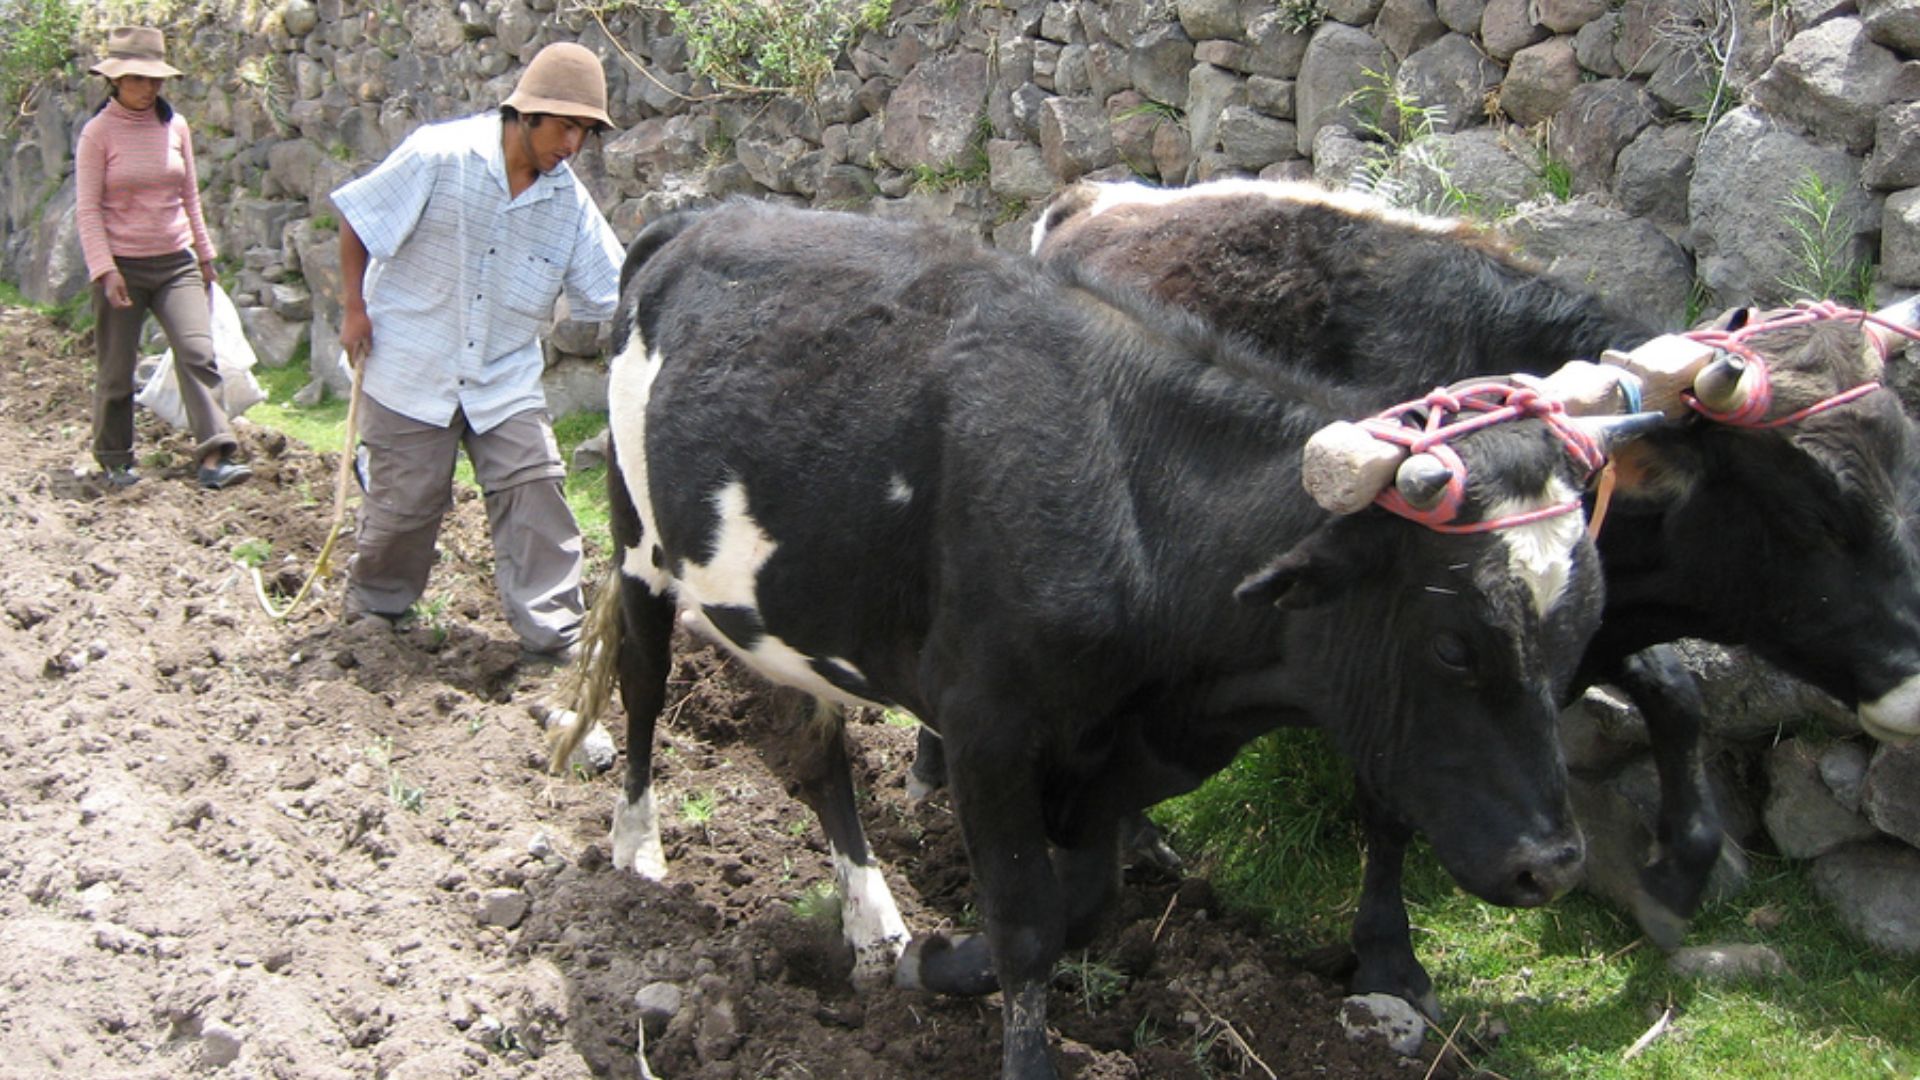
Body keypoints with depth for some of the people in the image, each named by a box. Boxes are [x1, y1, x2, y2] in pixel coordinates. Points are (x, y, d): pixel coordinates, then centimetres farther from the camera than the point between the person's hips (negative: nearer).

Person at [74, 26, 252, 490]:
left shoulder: (175, 126, 5)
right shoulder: (99, 132, -7)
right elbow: (88, 209, -8)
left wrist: (205, 254, 18)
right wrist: (105, 270, -17)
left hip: (176, 262, 3)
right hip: (123, 267, -3)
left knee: (197, 352, -13)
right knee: (117, 370, 6)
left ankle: (213, 459, -18)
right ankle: (116, 461, 24)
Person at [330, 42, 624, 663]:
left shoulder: (569, 202, -3)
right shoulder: (439, 156, -16)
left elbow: (619, 290, -2)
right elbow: (356, 221, -7)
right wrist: (354, 308, -6)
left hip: (506, 379, 3)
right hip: (410, 370, -3)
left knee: (535, 491, -7)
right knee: (404, 498, 7)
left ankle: (552, 632, 0)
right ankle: (376, 606, 33)